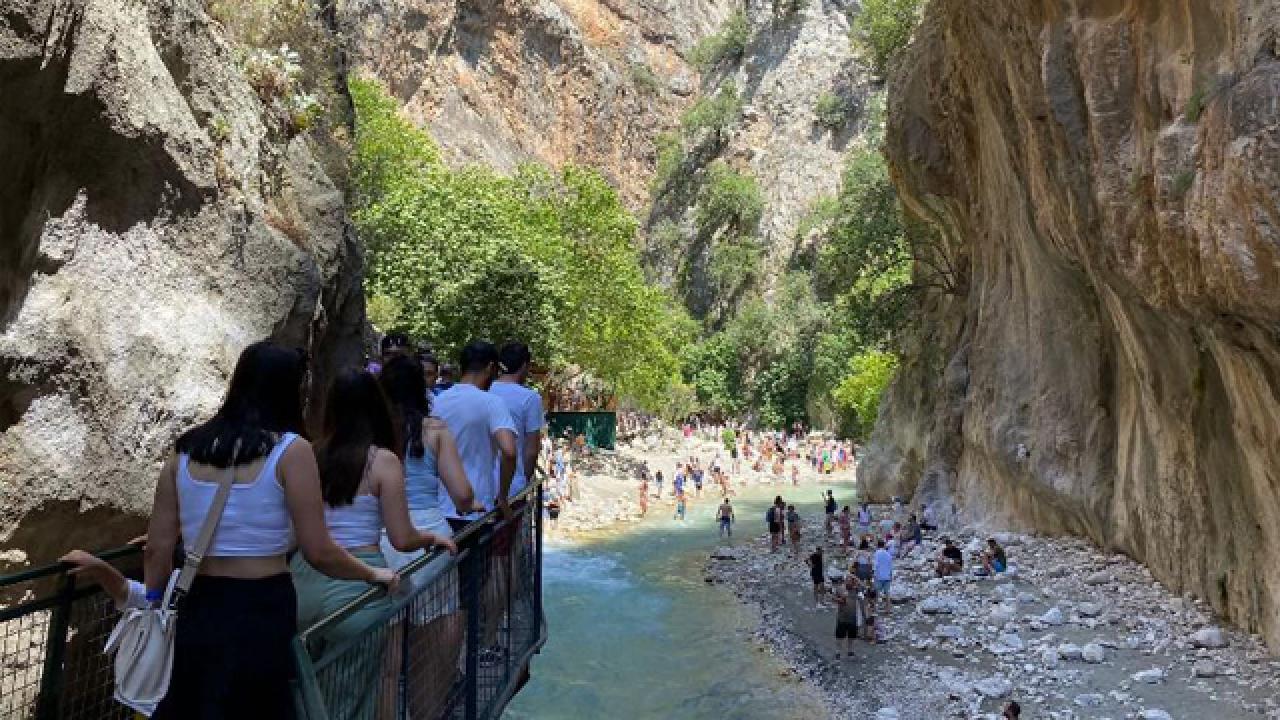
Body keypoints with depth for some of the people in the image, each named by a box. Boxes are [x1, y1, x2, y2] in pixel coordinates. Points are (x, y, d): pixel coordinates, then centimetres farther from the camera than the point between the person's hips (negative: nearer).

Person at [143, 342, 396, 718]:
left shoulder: (185, 449, 4)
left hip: (198, 608, 5)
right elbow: (319, 554, -12)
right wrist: (373, 574, 4)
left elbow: (157, 549, 6)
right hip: (261, 611, -4)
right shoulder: (290, 450, -11)